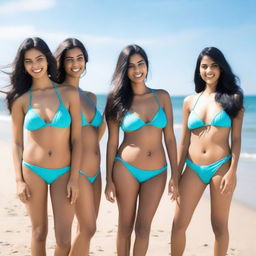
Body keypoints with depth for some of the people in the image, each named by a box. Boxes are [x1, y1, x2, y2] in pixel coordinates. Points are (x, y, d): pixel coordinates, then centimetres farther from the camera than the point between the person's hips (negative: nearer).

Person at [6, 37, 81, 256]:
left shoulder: (69, 93, -2)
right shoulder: (21, 99, 0)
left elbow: (76, 140, -2)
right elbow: (17, 143, 4)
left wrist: (74, 179, -6)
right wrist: (19, 180, -3)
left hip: (63, 172, 0)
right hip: (33, 171, 0)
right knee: (39, 233, 9)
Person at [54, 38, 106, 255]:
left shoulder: (91, 97, 13)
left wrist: (102, 128, 7)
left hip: (95, 171, 7)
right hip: (76, 171, -7)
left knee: (86, 230, 11)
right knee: (88, 229, -5)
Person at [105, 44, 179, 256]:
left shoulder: (162, 96, 3)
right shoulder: (118, 100, 0)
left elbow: (170, 138, 4)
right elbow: (112, 142, 0)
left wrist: (175, 175, 2)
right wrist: (109, 179, -2)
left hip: (157, 173, 1)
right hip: (126, 168, -1)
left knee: (143, 227, 6)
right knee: (125, 226, 8)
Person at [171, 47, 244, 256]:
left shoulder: (232, 99, 1)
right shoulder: (190, 101, 8)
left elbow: (236, 139, -2)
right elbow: (184, 141, 11)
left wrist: (232, 172, -11)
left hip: (221, 167, -2)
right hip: (193, 168, 3)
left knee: (220, 225, 8)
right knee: (179, 224, 3)